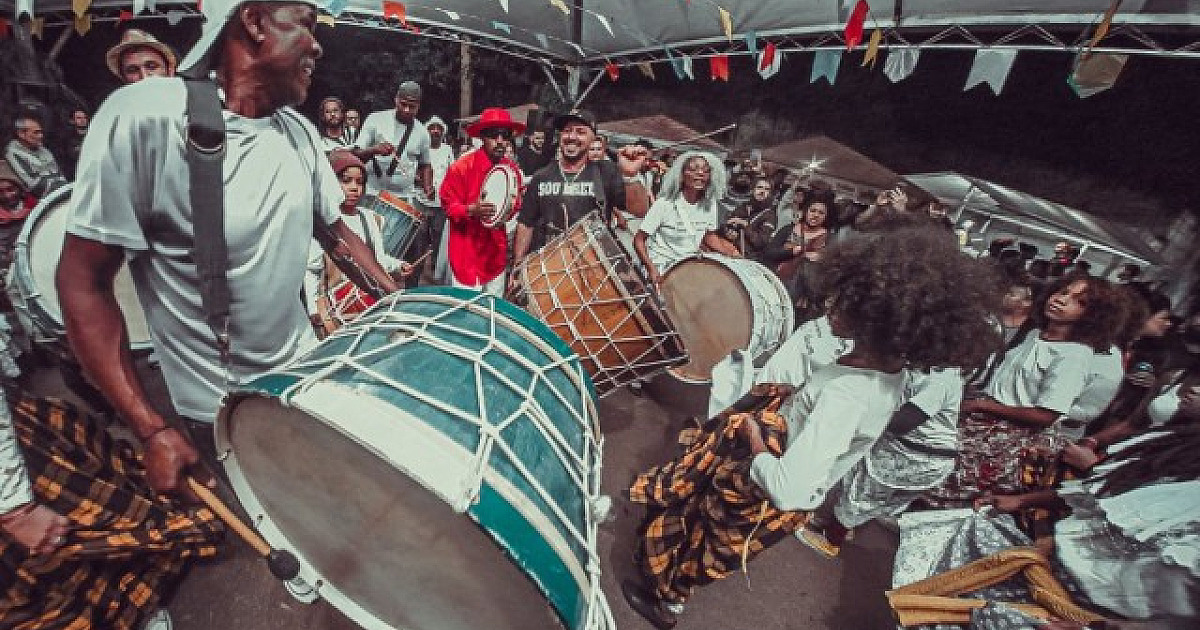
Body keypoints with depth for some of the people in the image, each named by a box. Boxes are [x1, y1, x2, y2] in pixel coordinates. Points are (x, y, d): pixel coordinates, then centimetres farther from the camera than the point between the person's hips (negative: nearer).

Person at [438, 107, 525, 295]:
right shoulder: (462, 166, -12)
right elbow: (448, 205, -6)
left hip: (496, 250, 5)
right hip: (467, 250, -5)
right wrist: (472, 210, -25)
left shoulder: (512, 170, 4)